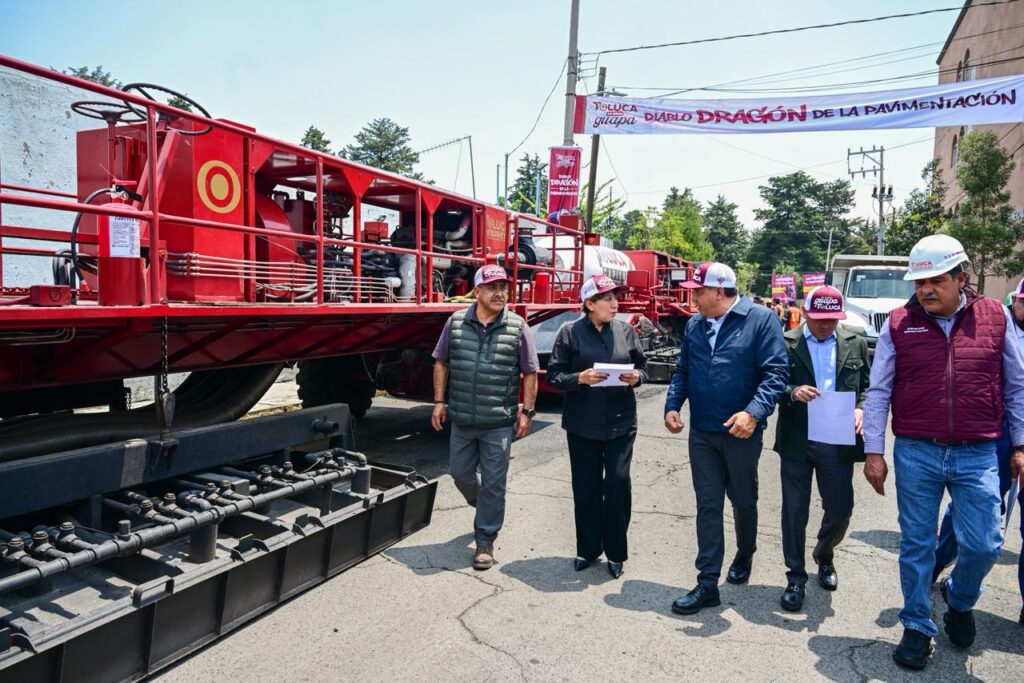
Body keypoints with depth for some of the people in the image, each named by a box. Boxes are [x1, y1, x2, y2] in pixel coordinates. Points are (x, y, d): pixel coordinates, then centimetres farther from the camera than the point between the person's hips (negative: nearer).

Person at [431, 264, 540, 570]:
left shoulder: (517, 326, -5)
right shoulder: (456, 322, 0)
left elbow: (530, 373, -1)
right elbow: (441, 363, 8)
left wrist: (527, 410, -4)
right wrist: (439, 401, 4)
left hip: (499, 422, -3)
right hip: (461, 419, 3)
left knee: (493, 482, 4)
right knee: (461, 473, 17)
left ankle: (485, 540, 20)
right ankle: (486, 509, 46)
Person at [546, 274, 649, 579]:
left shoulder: (626, 331, 3)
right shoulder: (570, 332, -4)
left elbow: (642, 367, 11)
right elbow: (554, 375, -4)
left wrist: (636, 377, -10)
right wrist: (580, 378, -21)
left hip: (620, 422, 1)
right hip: (582, 424, 0)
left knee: (617, 483, -2)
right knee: (585, 487, 9)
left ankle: (615, 552, 17)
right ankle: (588, 548, 27)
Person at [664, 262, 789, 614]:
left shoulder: (761, 319, -9)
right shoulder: (695, 324, 6)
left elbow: (775, 372, -14)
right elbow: (682, 371, 13)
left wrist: (753, 412, -26)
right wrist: (672, 406, -1)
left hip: (741, 433, -3)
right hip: (701, 433, 3)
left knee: (744, 502, 17)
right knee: (708, 507, 5)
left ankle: (744, 558, 43)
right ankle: (707, 584, 12)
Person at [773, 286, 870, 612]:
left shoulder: (855, 343, 7)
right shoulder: (786, 343, -1)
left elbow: (867, 386, 10)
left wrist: (860, 409, -10)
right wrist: (792, 392, -22)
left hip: (838, 441, 2)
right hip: (796, 442, -2)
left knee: (841, 510, 10)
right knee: (795, 511, 5)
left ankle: (824, 556, 41)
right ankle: (796, 578, 19)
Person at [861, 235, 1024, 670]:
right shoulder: (899, 323, -2)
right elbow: (878, 391, 0)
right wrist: (873, 451, -3)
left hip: (977, 455, 1)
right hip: (915, 454, 0)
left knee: (984, 544, 3)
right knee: (916, 545, 8)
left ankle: (959, 600, 36)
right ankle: (917, 627, 26)